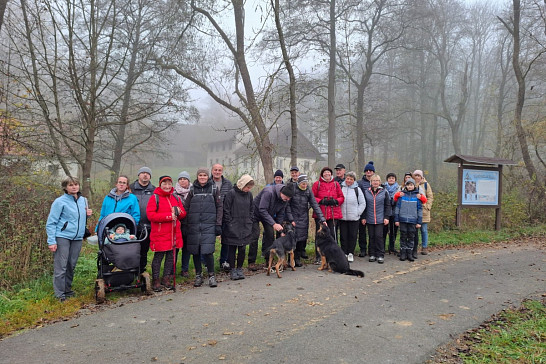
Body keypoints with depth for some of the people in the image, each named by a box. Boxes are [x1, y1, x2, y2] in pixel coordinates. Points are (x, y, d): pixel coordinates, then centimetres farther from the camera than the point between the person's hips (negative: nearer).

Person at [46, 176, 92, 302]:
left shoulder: (83, 200, 12)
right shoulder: (60, 202, -6)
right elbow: (51, 223, -6)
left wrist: (87, 214, 2)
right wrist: (51, 241, -13)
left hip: (77, 237, 6)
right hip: (62, 237, -6)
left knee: (72, 266, 11)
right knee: (61, 266, -5)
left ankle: (67, 290, 24)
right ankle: (59, 294, 2)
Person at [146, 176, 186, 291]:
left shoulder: (176, 198, 13)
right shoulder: (155, 198, -5)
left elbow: (183, 213, 15)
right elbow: (150, 215, -15)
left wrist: (178, 212, -10)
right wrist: (168, 216, -19)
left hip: (173, 234, 5)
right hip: (159, 234, -5)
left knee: (171, 256, 11)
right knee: (158, 257, 2)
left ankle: (166, 278, 24)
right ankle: (155, 280, 14)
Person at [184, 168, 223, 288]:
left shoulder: (214, 189, 6)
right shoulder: (192, 189, 10)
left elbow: (219, 207, 6)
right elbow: (186, 207, 10)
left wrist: (218, 224, -1)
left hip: (209, 225, -2)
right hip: (194, 225, 2)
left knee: (207, 251, -11)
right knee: (195, 251, 6)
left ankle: (211, 275, 6)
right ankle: (198, 275, 21)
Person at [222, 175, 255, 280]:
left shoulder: (249, 194, 5)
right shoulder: (231, 193, -10)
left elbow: (251, 209, 16)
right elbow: (226, 210, -9)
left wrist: (249, 222, 9)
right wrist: (230, 223, -10)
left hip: (245, 228, 4)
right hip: (233, 228, -4)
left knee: (242, 249, 7)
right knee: (232, 249, 4)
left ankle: (239, 269, 21)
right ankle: (233, 270, 14)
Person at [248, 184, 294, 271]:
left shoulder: (285, 199, -13)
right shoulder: (269, 192, -36)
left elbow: (280, 214, -3)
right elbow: (262, 210, -36)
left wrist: (280, 229, -11)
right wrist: (274, 224, -40)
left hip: (268, 214, 6)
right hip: (256, 213, -6)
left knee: (270, 235, -2)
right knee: (255, 236, -10)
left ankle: (269, 260, 9)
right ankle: (251, 262, -2)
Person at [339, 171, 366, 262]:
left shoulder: (357, 189, 4)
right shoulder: (340, 188, 4)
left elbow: (362, 203, 6)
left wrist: (357, 213, -3)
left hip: (354, 218, 0)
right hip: (342, 217, 1)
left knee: (353, 236, 3)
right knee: (343, 236, 5)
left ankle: (351, 253, 15)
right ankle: (344, 253, 15)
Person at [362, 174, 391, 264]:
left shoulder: (384, 192, 2)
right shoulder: (366, 192, 5)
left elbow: (387, 205, 4)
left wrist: (386, 217, -2)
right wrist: (363, 217, 4)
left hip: (380, 219, -2)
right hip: (369, 219, 2)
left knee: (379, 236, -5)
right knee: (371, 237, 7)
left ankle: (380, 255, 4)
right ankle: (372, 254, 17)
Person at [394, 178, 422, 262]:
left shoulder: (417, 196, 3)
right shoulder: (402, 195, 2)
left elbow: (420, 209, 5)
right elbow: (397, 207, 4)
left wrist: (419, 222, 1)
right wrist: (396, 219, 0)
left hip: (412, 220, 0)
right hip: (403, 219, 0)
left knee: (411, 237, 7)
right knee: (403, 237, 5)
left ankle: (410, 253, 16)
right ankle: (403, 253, 13)